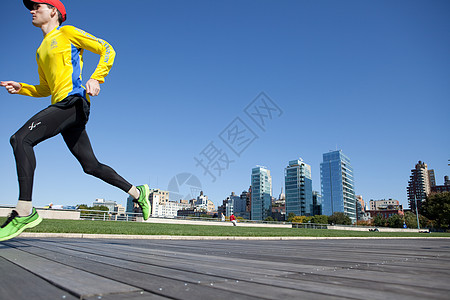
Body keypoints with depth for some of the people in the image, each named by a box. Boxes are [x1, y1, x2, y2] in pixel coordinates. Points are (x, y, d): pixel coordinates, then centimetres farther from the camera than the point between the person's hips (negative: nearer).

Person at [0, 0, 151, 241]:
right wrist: (21, 88, 15)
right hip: (62, 106, 8)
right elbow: (45, 89, 33)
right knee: (91, 166, 4)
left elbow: (107, 50, 0)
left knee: (21, 139, -21)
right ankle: (137, 192, 14)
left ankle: (25, 211, -22)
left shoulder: (67, 33, 8)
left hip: (73, 101, -8)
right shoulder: (41, 51, 30)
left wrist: (96, 79, -15)